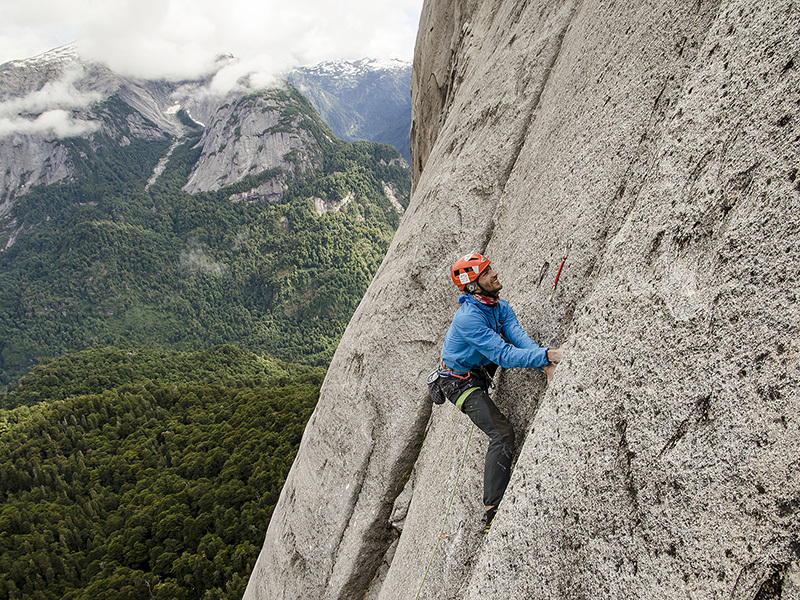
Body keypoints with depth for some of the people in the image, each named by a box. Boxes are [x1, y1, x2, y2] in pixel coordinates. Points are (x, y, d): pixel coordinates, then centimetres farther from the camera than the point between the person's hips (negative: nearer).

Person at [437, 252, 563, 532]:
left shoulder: (499, 307, -5)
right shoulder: (468, 317, -32)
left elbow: (518, 336, -20)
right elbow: (504, 355, -37)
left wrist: (545, 362, -36)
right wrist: (546, 355, -44)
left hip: (480, 370, 9)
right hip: (460, 381, -9)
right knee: (502, 433, -20)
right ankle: (492, 511, -16)